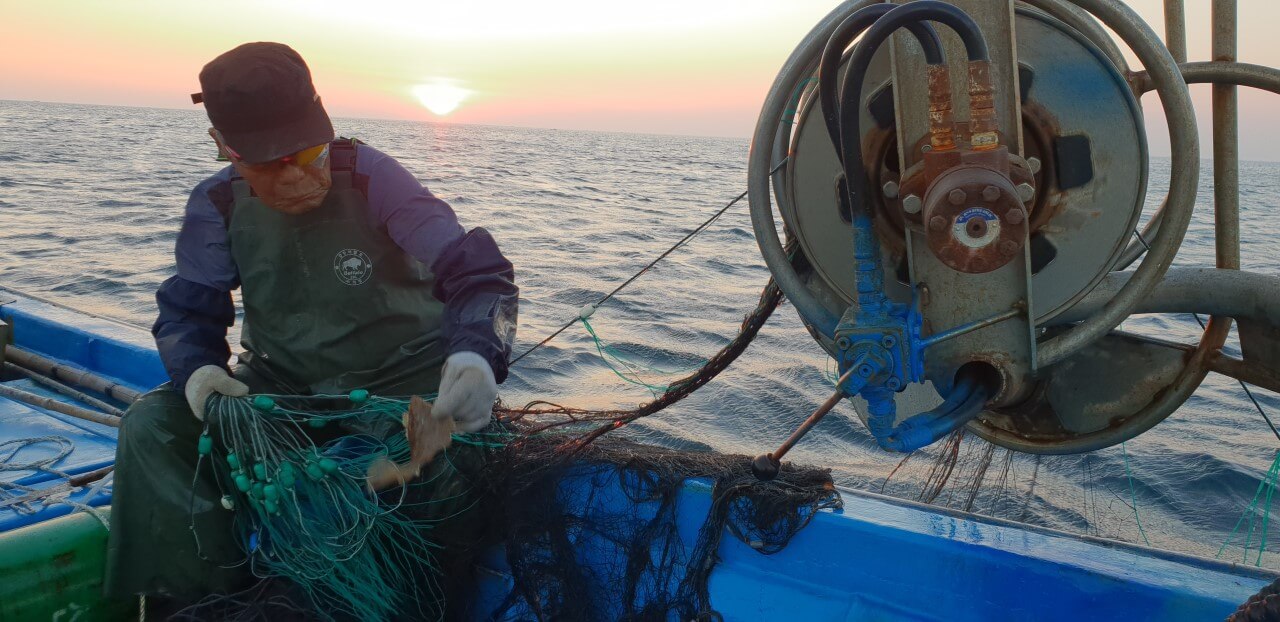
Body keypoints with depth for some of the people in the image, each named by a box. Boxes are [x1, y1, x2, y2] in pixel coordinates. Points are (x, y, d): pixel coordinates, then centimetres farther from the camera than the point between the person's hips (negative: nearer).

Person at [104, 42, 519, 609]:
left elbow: (478, 271, -25)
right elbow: (188, 312, -1)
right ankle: (206, 591, -4)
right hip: (279, 387, 4)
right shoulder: (218, 205, -6)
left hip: (401, 384, -3)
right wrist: (197, 370, -26)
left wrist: (476, 355, -47)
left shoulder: (369, 177, -18)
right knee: (151, 426, -16)